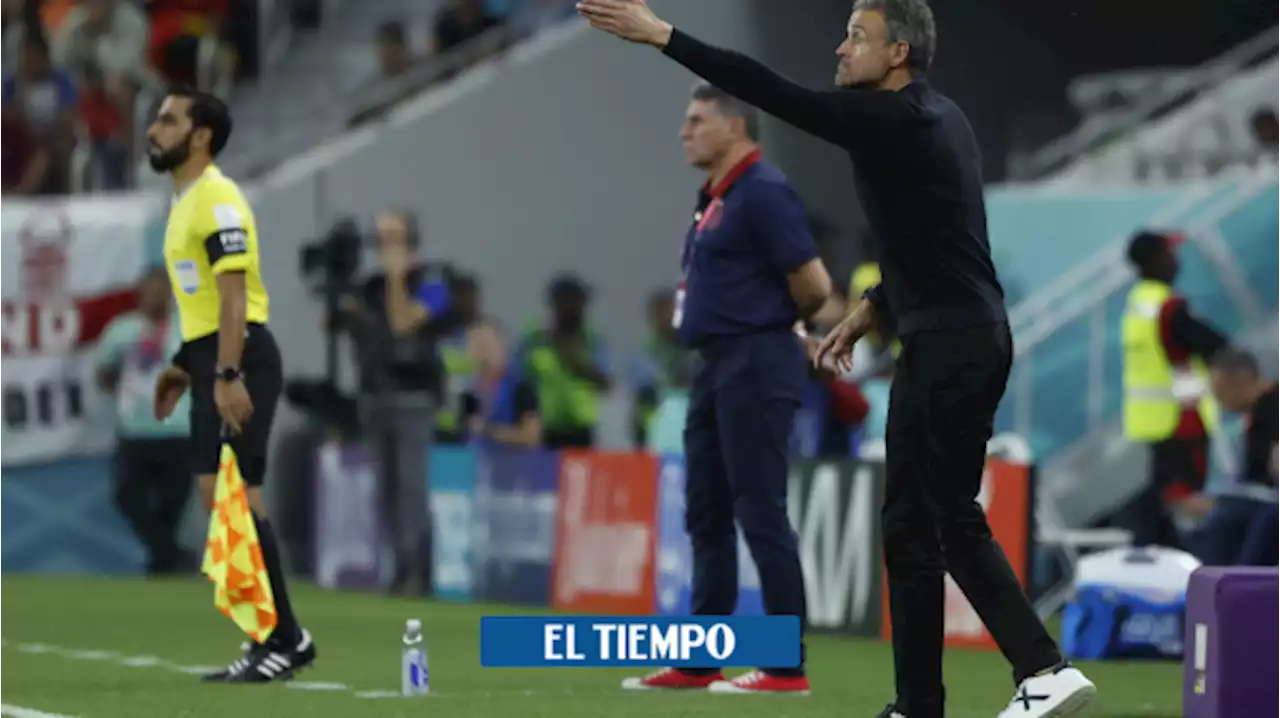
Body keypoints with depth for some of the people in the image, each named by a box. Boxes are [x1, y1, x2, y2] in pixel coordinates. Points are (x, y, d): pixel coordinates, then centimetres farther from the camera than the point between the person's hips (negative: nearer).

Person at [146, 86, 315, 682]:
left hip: (239, 360, -10)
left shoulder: (216, 199, -13)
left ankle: (283, 640, -9)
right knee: (218, 499, 7)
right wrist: (186, 366, 22)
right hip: (212, 362, 10)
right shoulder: (185, 202, 18)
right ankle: (279, 638, 11)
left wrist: (227, 376, -26)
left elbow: (233, 293, -20)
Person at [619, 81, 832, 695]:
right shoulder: (714, 196, 16)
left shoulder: (763, 192, -14)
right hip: (716, 365, 10)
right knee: (706, 514, 12)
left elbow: (813, 285, -17)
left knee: (760, 512, -10)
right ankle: (701, 662, 18)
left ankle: (787, 668, -8)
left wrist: (775, 324, 1)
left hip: (754, 367, -10)